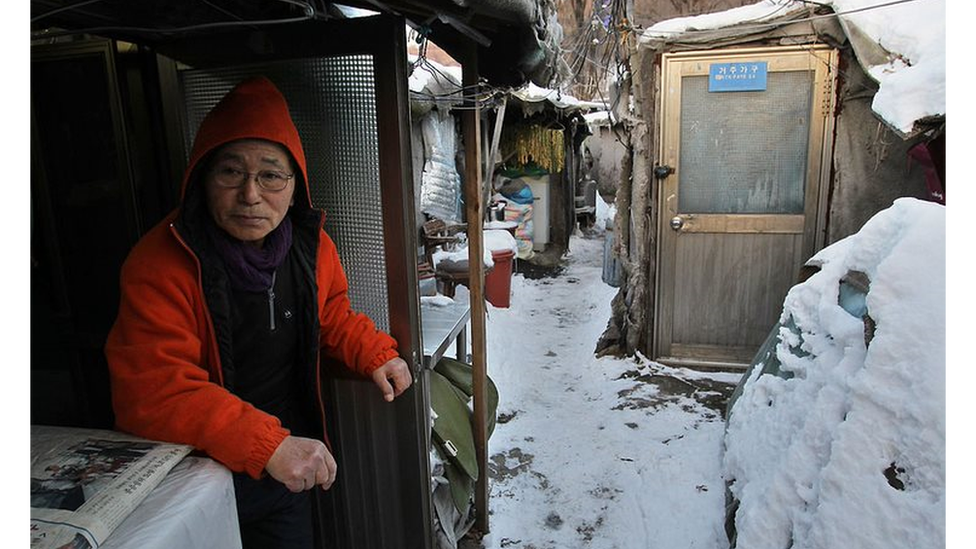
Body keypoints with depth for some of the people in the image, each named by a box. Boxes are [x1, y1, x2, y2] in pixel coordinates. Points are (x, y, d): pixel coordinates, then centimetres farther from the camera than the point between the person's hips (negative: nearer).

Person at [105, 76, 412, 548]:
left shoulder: (309, 244, -7)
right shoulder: (159, 266, -24)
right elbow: (153, 393, -29)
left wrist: (374, 353, -6)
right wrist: (268, 445, -38)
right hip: (197, 483, -4)